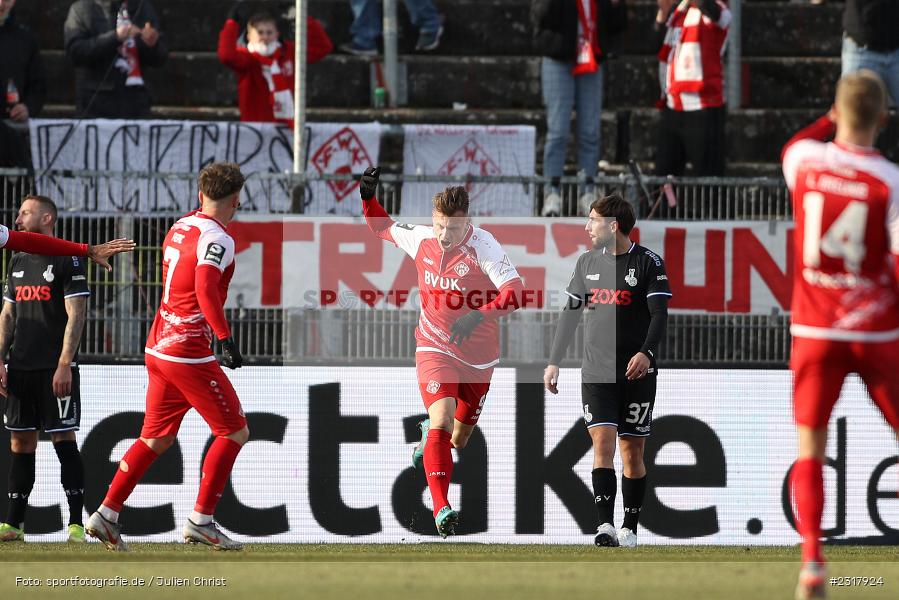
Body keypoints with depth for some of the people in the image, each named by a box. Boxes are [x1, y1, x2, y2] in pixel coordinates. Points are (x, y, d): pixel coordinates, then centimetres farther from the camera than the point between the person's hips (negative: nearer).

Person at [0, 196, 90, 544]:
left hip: (55, 369, -7)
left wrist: (64, 366, -17)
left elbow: (76, 316, -10)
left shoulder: (67, 261, -5)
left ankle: (76, 524, -8)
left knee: (63, 439, -8)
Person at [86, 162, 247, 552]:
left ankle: (107, 514, 11)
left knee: (156, 438, 15)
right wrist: (226, 339, -29)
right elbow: (206, 290, -29)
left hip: (158, 348, 8)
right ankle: (201, 521, -1)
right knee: (234, 432, 2)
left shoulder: (179, 227, 10)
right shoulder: (216, 239, -15)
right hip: (189, 354, -8)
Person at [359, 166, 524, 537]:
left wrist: (478, 315, -44)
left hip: (478, 357, 0)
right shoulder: (420, 238, -6)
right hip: (434, 349, 0)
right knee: (442, 420, -24)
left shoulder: (483, 246, -19)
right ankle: (441, 509, -28)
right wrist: (368, 197, -1)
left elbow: (514, 292, -30)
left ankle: (429, 434, 53)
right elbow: (383, 228, 16)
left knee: (458, 439, 15)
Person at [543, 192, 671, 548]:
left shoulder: (648, 263, -3)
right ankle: (605, 527, -20)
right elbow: (570, 314, 18)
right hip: (596, 371, 3)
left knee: (632, 451, 3)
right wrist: (554, 362, 14)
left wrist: (646, 352, -25)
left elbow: (659, 314, -9)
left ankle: (630, 529, 12)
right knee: (603, 444, -11)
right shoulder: (587, 262, 12)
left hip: (636, 372, -3)